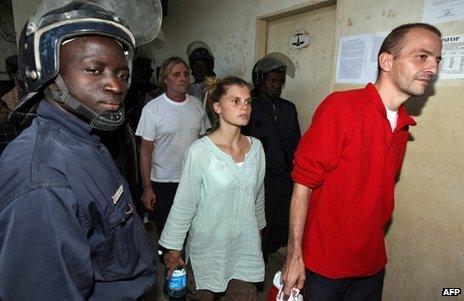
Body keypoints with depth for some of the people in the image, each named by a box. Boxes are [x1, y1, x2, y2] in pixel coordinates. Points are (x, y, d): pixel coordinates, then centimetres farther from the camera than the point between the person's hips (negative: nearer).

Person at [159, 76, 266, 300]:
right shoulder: (199, 152, -19)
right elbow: (183, 204, -11)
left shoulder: (256, 147, -4)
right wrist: (172, 248, -4)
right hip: (207, 249, -3)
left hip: (245, 248, 4)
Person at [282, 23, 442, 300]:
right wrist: (294, 255, -17)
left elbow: (381, 192, 10)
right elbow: (304, 182, -18)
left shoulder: (403, 125, 3)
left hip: (372, 262, 6)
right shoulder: (340, 106, -18)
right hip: (324, 263, -6)